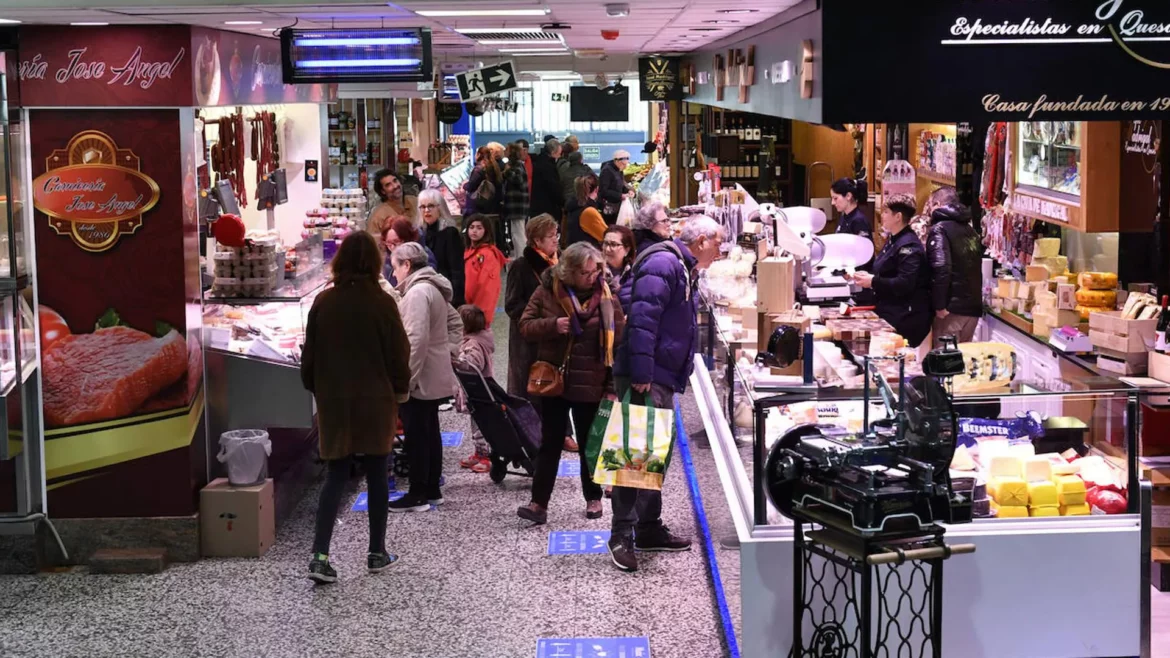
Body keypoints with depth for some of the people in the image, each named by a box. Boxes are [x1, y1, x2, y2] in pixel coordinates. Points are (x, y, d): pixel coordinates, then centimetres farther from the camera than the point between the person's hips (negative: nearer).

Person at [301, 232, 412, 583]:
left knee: (336, 476, 6)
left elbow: (310, 354, 4)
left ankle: (319, 555, -6)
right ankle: (377, 552, 18)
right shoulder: (382, 303, -10)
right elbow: (398, 353, -5)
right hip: (375, 402, -2)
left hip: (334, 403, 2)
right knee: (376, 476, 10)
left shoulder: (323, 303, -3)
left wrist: (316, 389, 18)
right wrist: (400, 390, 10)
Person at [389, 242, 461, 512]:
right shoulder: (433, 288, 12)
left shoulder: (417, 292, -19)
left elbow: (416, 340, -25)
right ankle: (432, 490, 22)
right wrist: (448, 350, 13)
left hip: (421, 378, -10)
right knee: (430, 432, 15)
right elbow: (455, 323, 21)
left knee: (416, 436, -2)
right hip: (435, 375, 10)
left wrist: (404, 379, -23)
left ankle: (418, 495, 4)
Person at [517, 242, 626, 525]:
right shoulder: (547, 292, -4)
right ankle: (539, 503, 3)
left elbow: (621, 334, 0)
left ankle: (594, 498, 27)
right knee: (550, 443, 3)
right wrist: (552, 324, -22)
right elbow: (525, 326, -3)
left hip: (591, 384, 0)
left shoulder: (605, 295, -3)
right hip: (554, 380, 0)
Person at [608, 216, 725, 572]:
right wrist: (641, 375, -28)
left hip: (663, 378, 11)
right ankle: (622, 535, -8)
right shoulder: (663, 264, -14)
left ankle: (649, 528, 25)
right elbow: (642, 320, -24)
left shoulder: (684, 270, 19)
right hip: (644, 378, -11)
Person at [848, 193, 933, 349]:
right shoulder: (893, 240, 16)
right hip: (890, 314, 10)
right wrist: (867, 276, 7)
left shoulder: (908, 246, -17)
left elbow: (905, 284, -26)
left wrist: (873, 282, -19)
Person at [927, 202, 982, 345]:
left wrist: (940, 305, -18)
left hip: (953, 307, -8)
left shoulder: (939, 229, -7)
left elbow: (941, 268, -19)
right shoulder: (970, 231, 18)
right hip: (973, 306, 8)